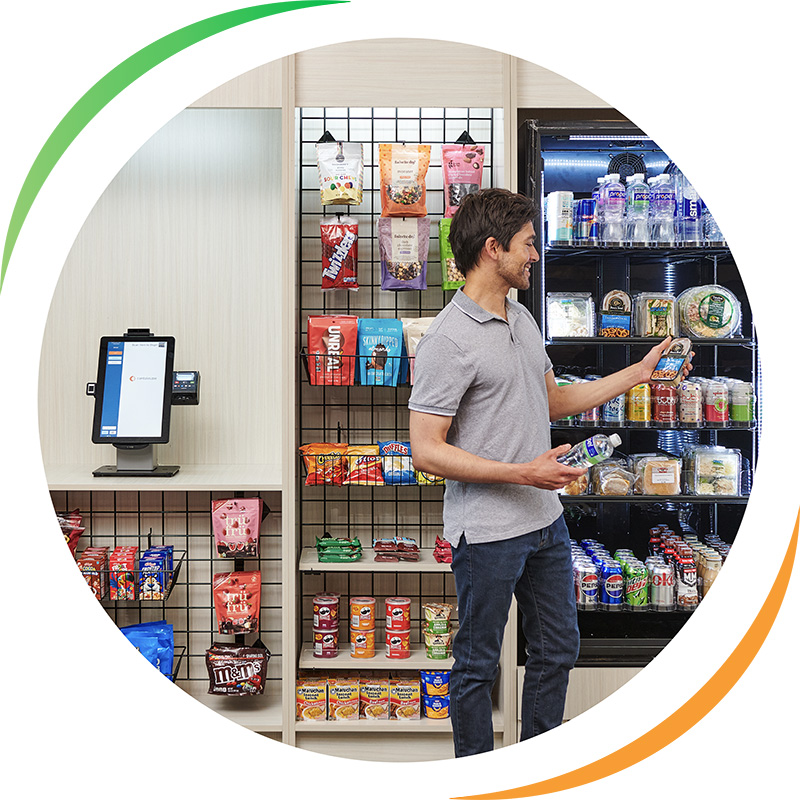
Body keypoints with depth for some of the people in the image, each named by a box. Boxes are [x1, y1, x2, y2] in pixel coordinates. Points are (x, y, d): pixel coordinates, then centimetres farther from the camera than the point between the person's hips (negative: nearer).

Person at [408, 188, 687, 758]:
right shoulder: (448, 340, -18)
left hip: (546, 519, 9)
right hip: (487, 531, -8)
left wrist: (637, 373, 18)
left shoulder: (523, 319, 10)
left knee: (558, 650, 20)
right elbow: (427, 452, -20)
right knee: (479, 666, 9)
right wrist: (524, 473, -24)